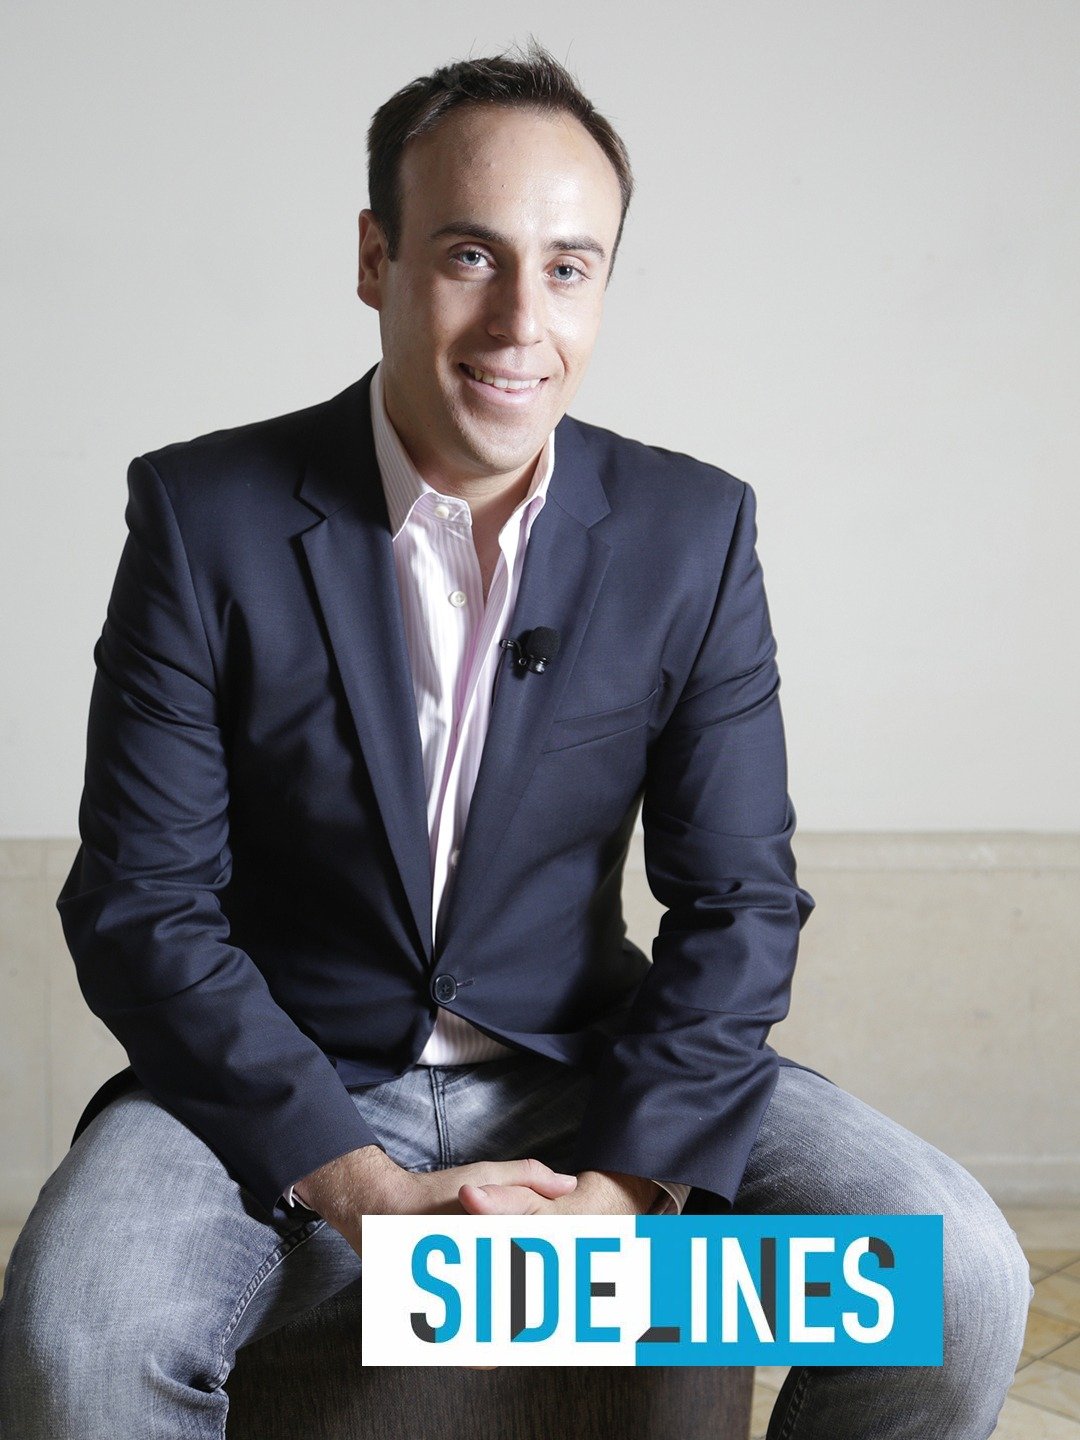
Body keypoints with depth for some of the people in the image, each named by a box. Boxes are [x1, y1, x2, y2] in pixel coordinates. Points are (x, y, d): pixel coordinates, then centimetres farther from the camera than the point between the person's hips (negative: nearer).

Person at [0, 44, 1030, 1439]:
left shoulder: (693, 531, -2)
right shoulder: (206, 515, -8)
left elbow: (736, 901, -2)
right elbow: (141, 905, -10)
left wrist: (616, 1185, -17)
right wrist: (364, 1193, -20)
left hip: (587, 1073, 2)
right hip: (286, 1089, -1)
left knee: (957, 1280, -18)